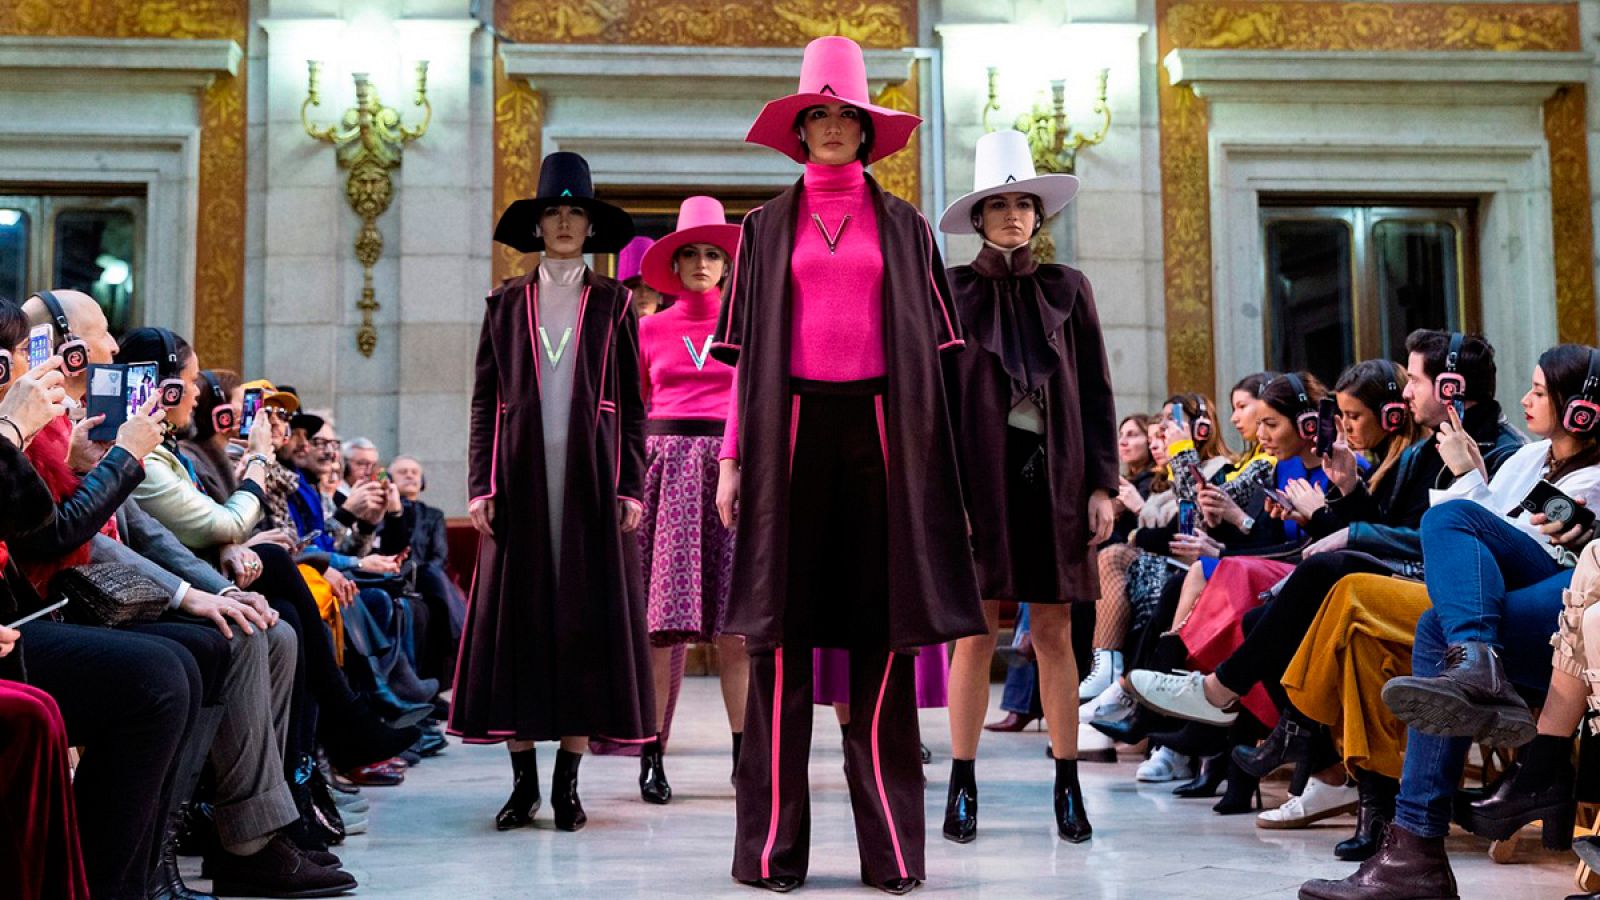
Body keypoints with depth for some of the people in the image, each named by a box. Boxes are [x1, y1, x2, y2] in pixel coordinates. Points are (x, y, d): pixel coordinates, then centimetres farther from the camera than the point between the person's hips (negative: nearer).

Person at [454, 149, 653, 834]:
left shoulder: (612, 304, 9)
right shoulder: (506, 303, 11)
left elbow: (632, 405, 7)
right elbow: (485, 401, 8)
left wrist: (630, 487, -3)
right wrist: (481, 486, -1)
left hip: (590, 482, -1)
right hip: (522, 482, 1)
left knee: (587, 619, -2)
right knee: (514, 617, -1)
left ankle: (568, 784, 6)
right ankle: (524, 783, 6)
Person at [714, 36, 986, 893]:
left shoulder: (904, 228, 13)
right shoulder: (767, 227, 14)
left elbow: (929, 348, 10)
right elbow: (745, 351, 10)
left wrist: (929, 451, 1)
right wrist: (732, 458, 2)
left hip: (879, 428, 0)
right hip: (791, 428, 0)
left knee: (882, 625, -2)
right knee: (782, 626, -3)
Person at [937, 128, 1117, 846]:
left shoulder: (1067, 290, 10)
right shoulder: (953, 291, 5)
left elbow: (1095, 391, 9)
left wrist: (1102, 484, 1)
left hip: (1055, 476, 2)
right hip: (982, 474, -1)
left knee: (1054, 633, 3)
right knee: (977, 631, -2)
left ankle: (1068, 787, 10)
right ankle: (962, 788, 6)